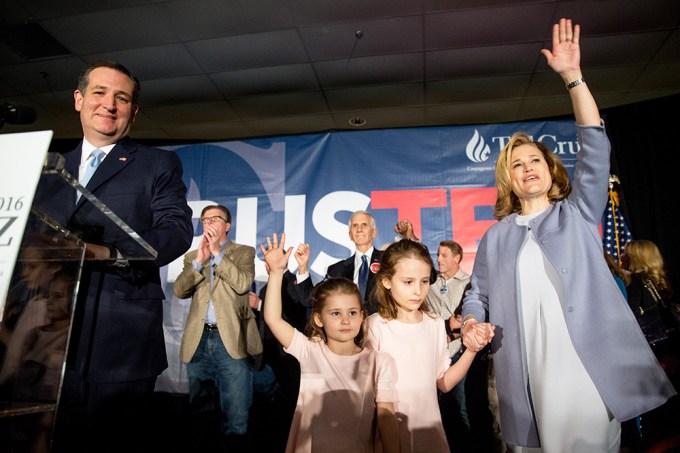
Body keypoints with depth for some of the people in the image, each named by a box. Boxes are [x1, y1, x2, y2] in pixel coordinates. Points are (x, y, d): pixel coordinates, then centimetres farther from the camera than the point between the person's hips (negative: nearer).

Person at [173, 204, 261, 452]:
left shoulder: (244, 252, 7)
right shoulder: (192, 256, 16)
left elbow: (243, 284, -11)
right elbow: (179, 290, 2)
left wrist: (217, 252, -9)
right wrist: (199, 260, -9)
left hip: (231, 340, -3)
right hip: (199, 340, 4)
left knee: (236, 417, -3)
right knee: (198, 412, 16)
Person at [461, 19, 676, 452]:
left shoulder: (578, 213, 9)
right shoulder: (495, 237, 12)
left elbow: (595, 148, -3)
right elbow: (478, 294, 13)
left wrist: (573, 77, -8)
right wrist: (472, 323, -10)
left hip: (592, 369, -1)